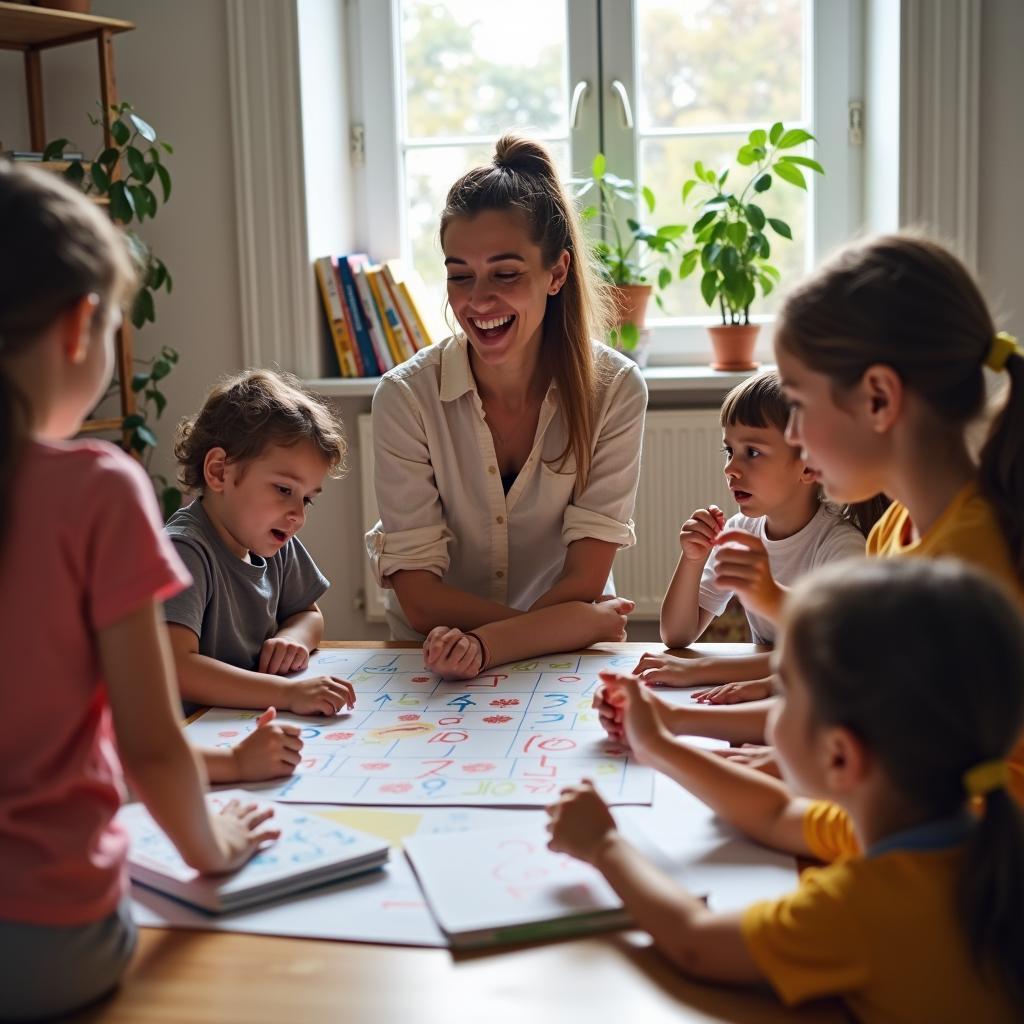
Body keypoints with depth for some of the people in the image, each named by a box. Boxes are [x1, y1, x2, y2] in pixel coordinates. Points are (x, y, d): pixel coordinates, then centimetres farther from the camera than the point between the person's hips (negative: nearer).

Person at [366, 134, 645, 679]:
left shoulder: (614, 389, -10)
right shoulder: (406, 397, -12)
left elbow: (584, 584, -13)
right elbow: (419, 599, -12)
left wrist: (484, 644, -29)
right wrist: (575, 623, -18)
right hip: (431, 663, -1)